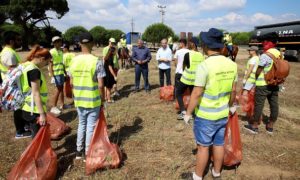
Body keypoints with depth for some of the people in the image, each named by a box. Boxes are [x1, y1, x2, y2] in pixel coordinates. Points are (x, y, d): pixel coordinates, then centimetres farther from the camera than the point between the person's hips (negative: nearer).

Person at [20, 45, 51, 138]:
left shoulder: (26, 66, 9)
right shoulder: (34, 70, -20)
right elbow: (36, 94, -23)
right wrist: (42, 113, -21)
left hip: (29, 108, 9)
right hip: (35, 110, -9)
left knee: (36, 135, 21)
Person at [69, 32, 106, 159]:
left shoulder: (74, 60, -1)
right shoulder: (96, 62, -15)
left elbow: (71, 83, 4)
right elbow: (100, 85, -16)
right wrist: (102, 99, -2)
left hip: (79, 100, 4)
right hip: (93, 100, -4)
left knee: (81, 124, 21)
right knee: (90, 126, 9)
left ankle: (79, 151, 29)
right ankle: (87, 153, 20)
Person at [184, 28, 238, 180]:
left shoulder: (204, 66, -23)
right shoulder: (232, 64, -4)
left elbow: (196, 94, -20)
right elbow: (233, 90, 7)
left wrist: (188, 113, -8)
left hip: (205, 115, -5)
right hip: (223, 114, 6)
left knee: (203, 146, 8)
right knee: (219, 144, 19)